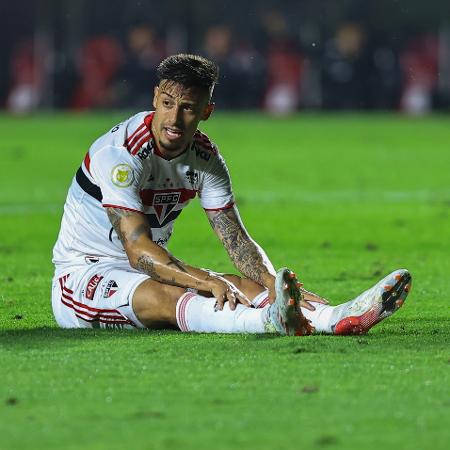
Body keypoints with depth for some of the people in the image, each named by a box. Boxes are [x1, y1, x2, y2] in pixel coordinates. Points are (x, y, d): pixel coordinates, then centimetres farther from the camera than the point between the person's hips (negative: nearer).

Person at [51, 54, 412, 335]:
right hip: (82, 274, -7)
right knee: (165, 295, -38)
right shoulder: (120, 153, -22)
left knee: (244, 285, -19)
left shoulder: (205, 158, 1)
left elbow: (236, 238, -4)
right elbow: (138, 250, -30)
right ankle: (269, 321, -68)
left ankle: (340, 317, -44)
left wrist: (271, 281, -26)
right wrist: (206, 282, -43)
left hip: (151, 271, 7)